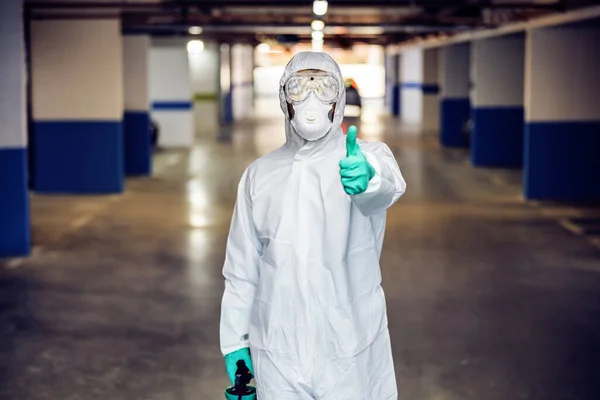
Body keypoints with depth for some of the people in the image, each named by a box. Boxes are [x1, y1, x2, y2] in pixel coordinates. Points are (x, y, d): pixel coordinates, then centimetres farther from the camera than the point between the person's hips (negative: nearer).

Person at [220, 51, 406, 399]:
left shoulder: (367, 157, -5)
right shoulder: (260, 174, 4)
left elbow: (389, 183, -30)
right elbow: (242, 266, 8)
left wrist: (369, 177, -52)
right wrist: (234, 341, 6)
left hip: (351, 353, -2)